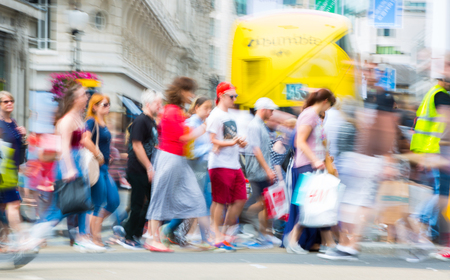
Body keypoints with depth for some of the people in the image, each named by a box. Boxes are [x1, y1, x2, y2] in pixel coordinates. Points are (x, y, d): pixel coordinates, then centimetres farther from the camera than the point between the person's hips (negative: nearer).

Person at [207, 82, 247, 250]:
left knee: (240, 199, 5)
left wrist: (240, 143, 6)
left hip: (234, 164, 9)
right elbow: (213, 141, -13)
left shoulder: (230, 116, 19)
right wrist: (232, 142, -23)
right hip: (220, 164, -9)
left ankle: (225, 234, 14)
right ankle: (217, 238, 1)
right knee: (219, 201, -5)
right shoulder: (215, 115, -8)